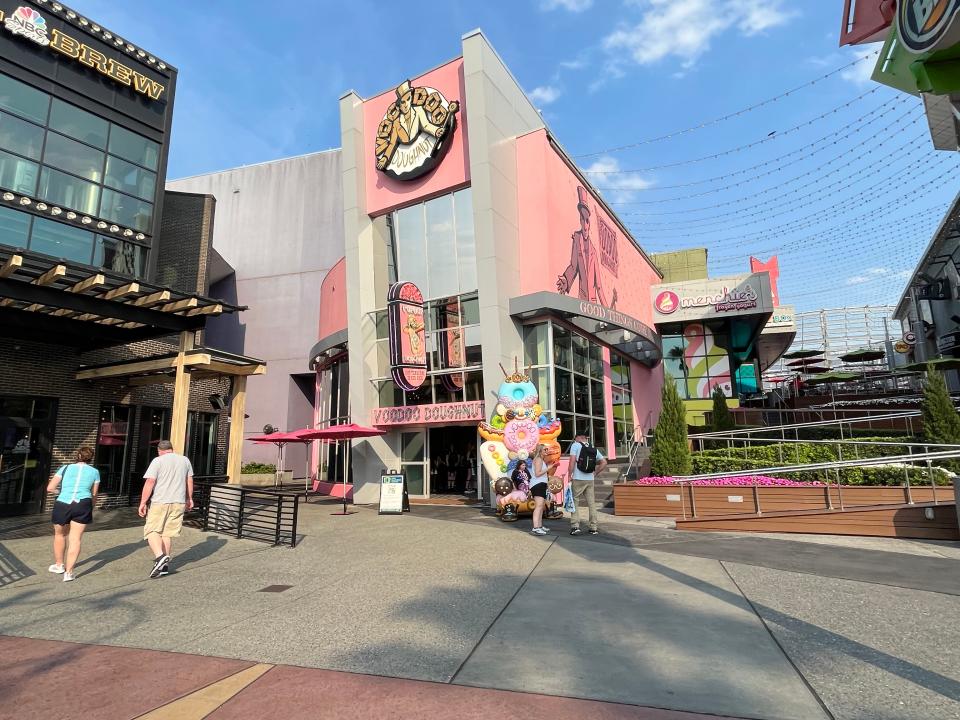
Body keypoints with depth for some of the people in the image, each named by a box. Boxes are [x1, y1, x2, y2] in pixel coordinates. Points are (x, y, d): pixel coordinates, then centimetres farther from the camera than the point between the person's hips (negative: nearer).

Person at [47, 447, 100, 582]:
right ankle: (68, 572, -2)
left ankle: (59, 565, 38)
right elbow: (94, 495, 15)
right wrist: (90, 510, 30)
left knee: (60, 535, 23)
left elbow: (50, 488, 7)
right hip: (82, 505, -1)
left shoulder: (65, 468, 11)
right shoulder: (94, 471, 12)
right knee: (75, 539, 4)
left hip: (62, 505, 1)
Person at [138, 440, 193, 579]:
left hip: (160, 502, -4)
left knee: (152, 531, 4)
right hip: (179, 502, 5)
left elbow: (150, 482, -11)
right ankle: (165, 565, 14)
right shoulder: (185, 460, 11)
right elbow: (190, 481, 16)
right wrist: (189, 499, 25)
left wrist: (143, 503, -7)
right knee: (168, 533, 12)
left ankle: (160, 556, -17)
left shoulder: (158, 461, -4)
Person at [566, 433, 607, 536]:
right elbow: (604, 462, 14)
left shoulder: (575, 445, -4)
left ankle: (575, 526, -5)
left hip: (578, 479, -4)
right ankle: (594, 528, 13)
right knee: (591, 503, 10)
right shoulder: (594, 449, 12)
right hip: (590, 480, 5)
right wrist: (595, 473, 15)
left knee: (575, 502, 3)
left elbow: (572, 461, -13)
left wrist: (569, 475, -8)